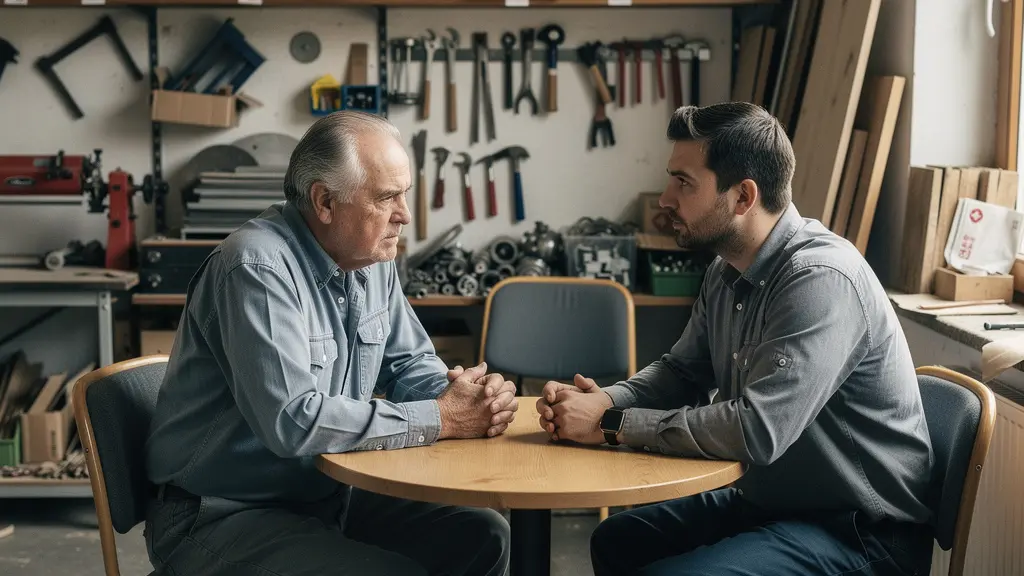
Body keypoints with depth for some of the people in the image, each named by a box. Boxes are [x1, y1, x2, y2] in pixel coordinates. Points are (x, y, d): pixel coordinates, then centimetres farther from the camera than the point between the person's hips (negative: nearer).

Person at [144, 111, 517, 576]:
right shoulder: (259, 267, -23)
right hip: (221, 518, -8)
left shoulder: (372, 259, 3)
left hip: (327, 496, 8)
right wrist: (440, 419, -23)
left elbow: (411, 362, 14)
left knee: (481, 538, -2)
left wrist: (467, 394, -10)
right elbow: (294, 421, -31)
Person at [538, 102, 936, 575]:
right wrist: (603, 401, -7)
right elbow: (682, 371, 14)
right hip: (771, 499, 9)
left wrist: (612, 425, -23)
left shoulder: (821, 278, -26)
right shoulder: (727, 271, 3)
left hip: (859, 532, -9)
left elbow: (757, 430, -33)